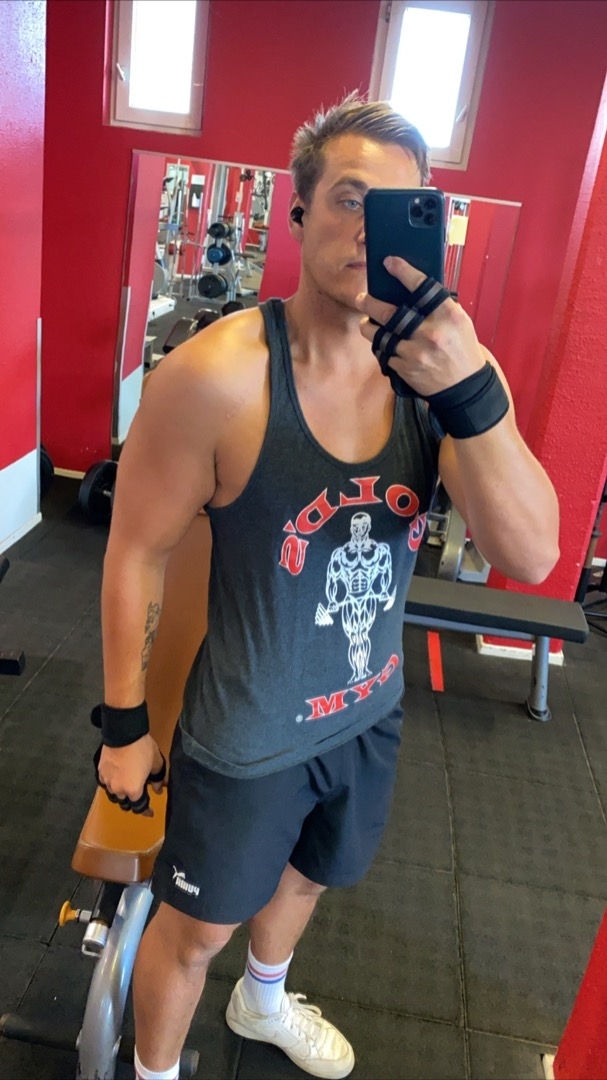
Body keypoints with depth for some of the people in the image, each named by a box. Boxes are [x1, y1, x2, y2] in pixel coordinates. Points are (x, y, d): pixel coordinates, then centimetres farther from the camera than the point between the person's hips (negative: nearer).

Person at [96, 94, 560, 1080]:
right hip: (246, 737, -4)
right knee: (197, 928, 20)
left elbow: (530, 557, -20)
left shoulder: (449, 366, -13)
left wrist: (470, 392, -37)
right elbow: (137, 554, -15)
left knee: (306, 878, 32)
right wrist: (124, 724, -5)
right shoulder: (218, 376, -26)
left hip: (370, 715, 5)